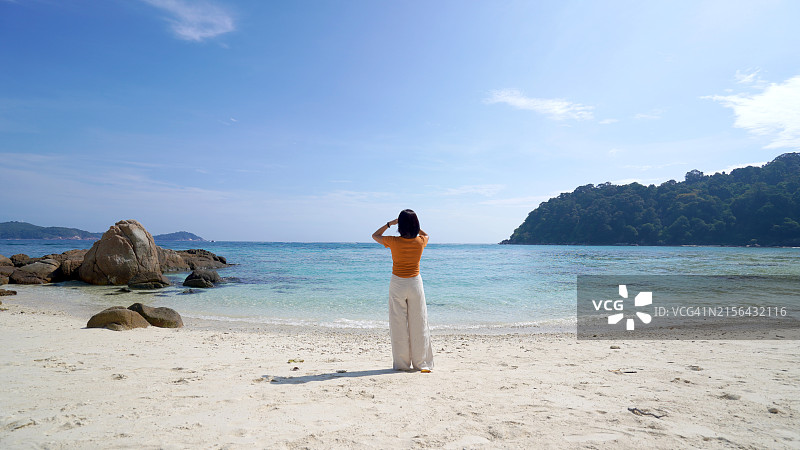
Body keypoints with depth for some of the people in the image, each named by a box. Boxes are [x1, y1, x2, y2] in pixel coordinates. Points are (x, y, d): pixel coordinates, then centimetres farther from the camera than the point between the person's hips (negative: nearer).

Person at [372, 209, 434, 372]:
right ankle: (422, 363, 15)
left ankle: (401, 364, 12)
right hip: (415, 283, 2)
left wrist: (389, 223, 7)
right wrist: (413, 225, 15)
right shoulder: (420, 242, -7)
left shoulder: (394, 242, -12)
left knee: (398, 325, 7)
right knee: (419, 325, 9)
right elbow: (425, 234, 20)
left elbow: (375, 235, 7)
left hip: (397, 284, -1)